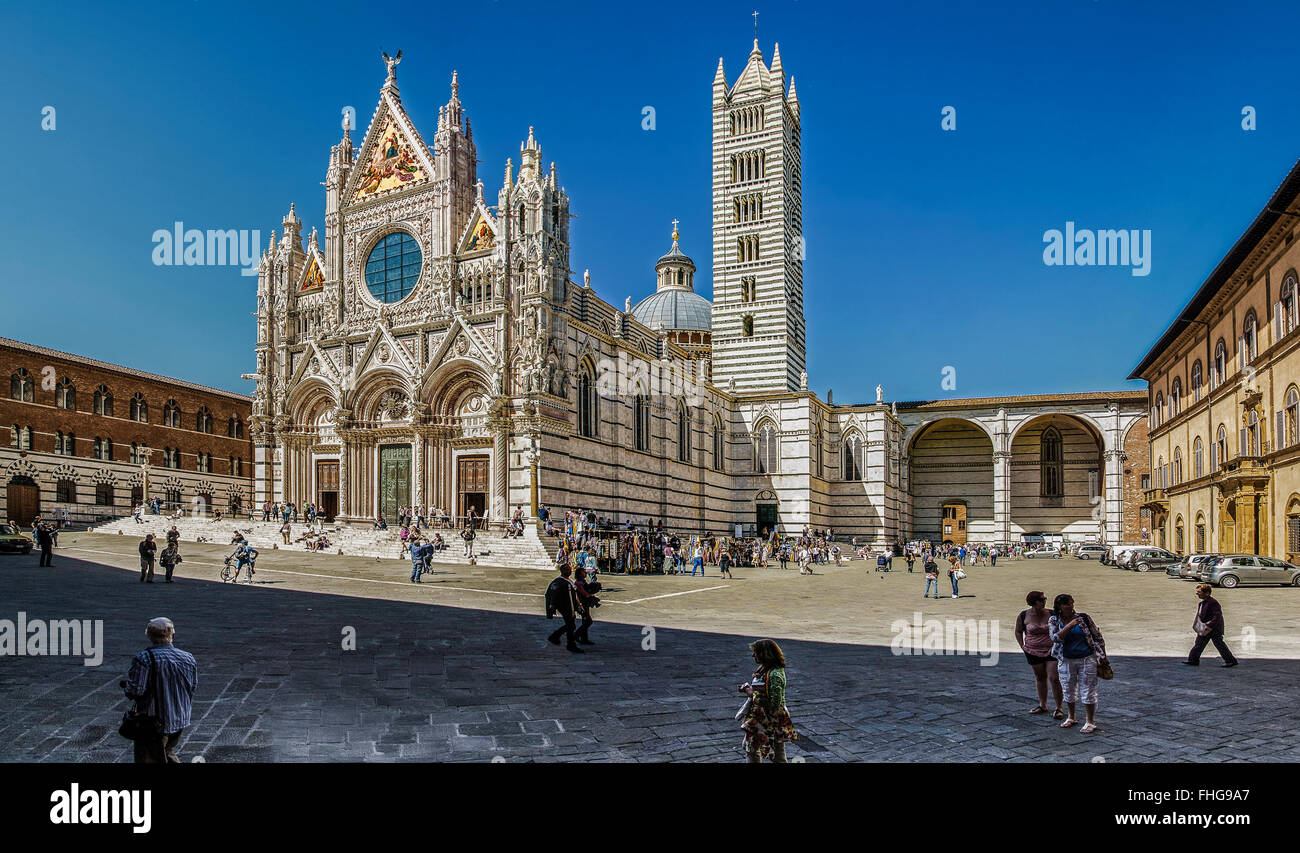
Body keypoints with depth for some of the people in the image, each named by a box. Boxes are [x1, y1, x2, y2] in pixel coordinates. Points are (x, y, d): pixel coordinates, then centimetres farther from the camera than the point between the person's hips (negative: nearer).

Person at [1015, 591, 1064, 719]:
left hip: (1052, 650, -2)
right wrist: (1023, 646, 3)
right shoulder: (1023, 616, -6)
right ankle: (1042, 705, 28)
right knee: (1040, 678, 14)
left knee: (1054, 678, -6)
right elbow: (1018, 632, 10)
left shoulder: (1052, 614, -10)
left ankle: (1058, 708, 5)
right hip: (1033, 652, 2)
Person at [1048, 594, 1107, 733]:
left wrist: (1103, 656, 5)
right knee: (1068, 691, 12)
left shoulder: (1083, 617, -6)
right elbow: (1055, 638, -19)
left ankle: (1090, 722, 11)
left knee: (1088, 692, 0)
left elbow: (1097, 636, 3)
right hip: (1066, 661, 2)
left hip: (1087, 659, -2)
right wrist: (1069, 626, -28)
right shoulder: (1054, 620, -4)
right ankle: (1071, 718, 31)